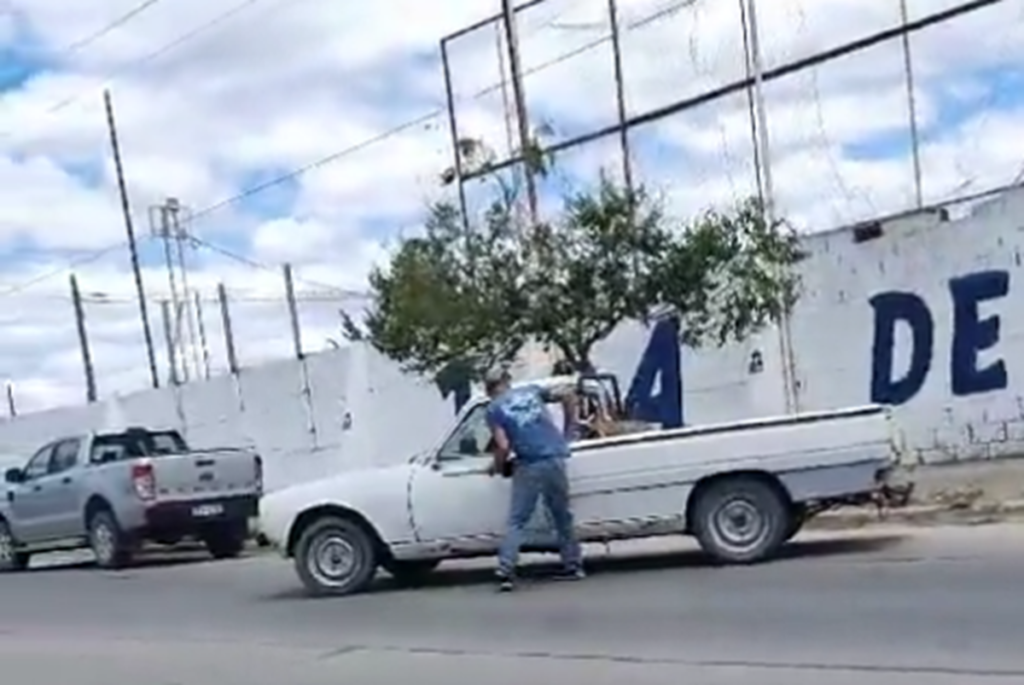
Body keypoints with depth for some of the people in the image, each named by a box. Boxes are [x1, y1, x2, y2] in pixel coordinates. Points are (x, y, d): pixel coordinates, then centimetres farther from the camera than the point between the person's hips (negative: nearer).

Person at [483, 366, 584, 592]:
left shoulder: (493, 409, 4)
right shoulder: (531, 391, 15)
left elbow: (503, 447, -6)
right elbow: (568, 394, 11)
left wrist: (498, 467, 13)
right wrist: (568, 430, 19)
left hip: (529, 465, -4)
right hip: (555, 459, 4)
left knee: (516, 521, 2)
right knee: (562, 516, 18)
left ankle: (505, 572, -7)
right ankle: (573, 566, 22)